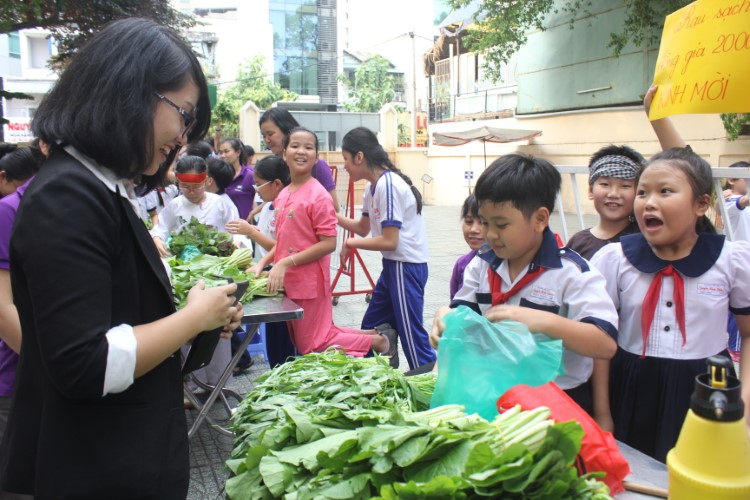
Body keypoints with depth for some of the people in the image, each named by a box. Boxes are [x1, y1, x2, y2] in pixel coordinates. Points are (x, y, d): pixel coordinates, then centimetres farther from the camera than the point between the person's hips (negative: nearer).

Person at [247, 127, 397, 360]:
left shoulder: (318, 195, -17)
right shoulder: (282, 195, 8)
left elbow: (329, 243, -19)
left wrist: (286, 263, -21)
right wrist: (262, 263, 2)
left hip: (309, 282, -8)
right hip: (288, 282, 8)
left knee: (312, 348, 2)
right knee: (301, 342, 19)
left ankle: (378, 341, 17)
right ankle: (373, 333, 29)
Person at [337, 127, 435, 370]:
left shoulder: (388, 185, -21)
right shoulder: (372, 186, 8)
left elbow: (389, 241, -24)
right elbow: (363, 227, 18)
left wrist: (350, 243, -12)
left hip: (406, 266, -10)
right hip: (393, 265, 10)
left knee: (410, 332, -3)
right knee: (371, 328, 19)